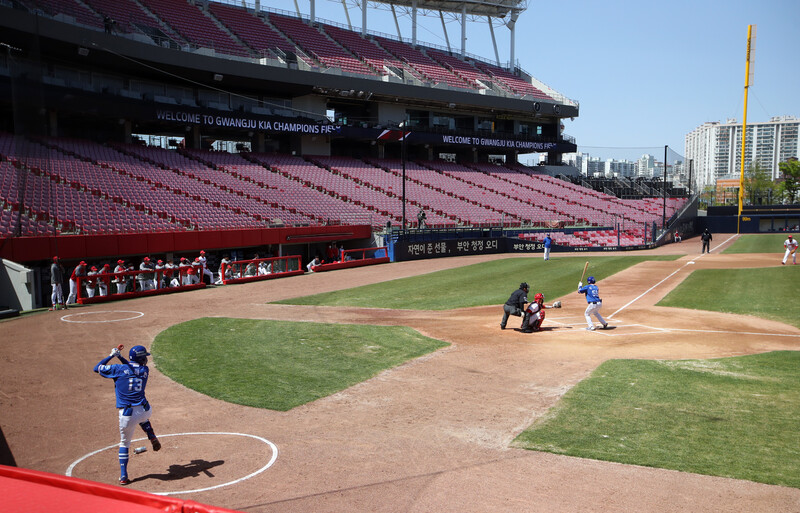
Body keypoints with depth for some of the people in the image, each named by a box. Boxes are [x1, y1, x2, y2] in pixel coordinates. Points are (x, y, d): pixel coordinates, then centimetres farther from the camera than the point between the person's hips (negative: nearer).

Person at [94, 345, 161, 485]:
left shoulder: (119, 369, -1)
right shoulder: (145, 370, 7)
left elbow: (97, 368, 10)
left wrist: (111, 355, 17)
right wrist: (120, 356, 27)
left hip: (127, 414, -2)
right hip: (144, 410, 2)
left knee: (124, 444, 14)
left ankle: (123, 476, 11)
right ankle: (153, 438, 23)